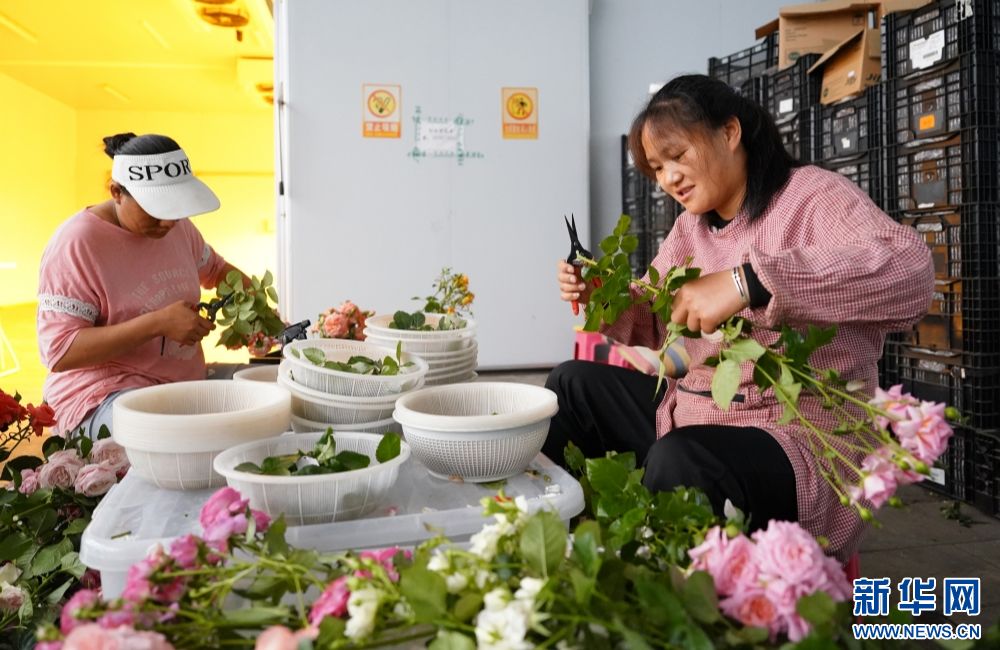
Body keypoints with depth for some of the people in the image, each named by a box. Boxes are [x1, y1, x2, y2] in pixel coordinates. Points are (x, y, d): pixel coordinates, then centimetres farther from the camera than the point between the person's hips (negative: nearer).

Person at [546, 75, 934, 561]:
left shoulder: (811, 195, -10)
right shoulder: (688, 229, 12)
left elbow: (910, 272, -29)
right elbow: (655, 327, 17)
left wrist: (747, 280, -37)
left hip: (797, 441, -7)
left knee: (680, 462, -36)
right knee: (573, 385, 9)